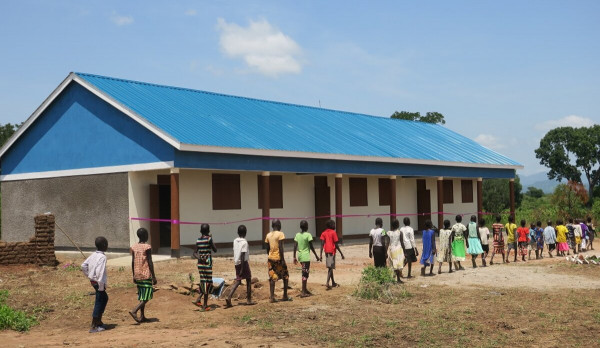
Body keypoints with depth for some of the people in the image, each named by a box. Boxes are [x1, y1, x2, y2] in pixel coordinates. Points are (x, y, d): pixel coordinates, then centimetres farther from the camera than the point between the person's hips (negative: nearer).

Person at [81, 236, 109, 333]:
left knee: (104, 298, 23)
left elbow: (83, 265, 10)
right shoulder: (102, 257, -19)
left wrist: (89, 276, 18)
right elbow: (100, 272, -26)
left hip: (93, 280, 9)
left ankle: (98, 321, 28)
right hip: (99, 282, -9)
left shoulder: (93, 255, 6)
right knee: (99, 303, -1)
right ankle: (93, 327, 3)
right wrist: (101, 287, -22)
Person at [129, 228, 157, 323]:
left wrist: (133, 276, 18)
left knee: (141, 296, 15)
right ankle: (134, 311, -20)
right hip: (146, 275, -7)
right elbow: (150, 263, -13)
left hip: (137, 276, 7)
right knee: (146, 297, -3)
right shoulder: (147, 247, -12)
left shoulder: (134, 247, 6)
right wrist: (153, 277, -8)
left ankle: (142, 316, 15)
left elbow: (133, 262, 9)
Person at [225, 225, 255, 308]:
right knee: (248, 280, 9)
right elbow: (243, 255, -20)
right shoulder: (244, 242, -16)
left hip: (236, 263, 7)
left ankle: (229, 298, -8)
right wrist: (242, 269, -19)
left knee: (237, 281, 8)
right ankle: (248, 300, 15)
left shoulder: (235, 241, 6)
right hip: (244, 263, -7)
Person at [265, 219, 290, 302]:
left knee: (272, 278, 5)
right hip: (278, 258, -5)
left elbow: (267, 248, 12)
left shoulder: (268, 235, 8)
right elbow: (281, 248, -15)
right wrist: (283, 260, -15)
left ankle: (272, 297, -2)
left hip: (270, 258, 5)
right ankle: (285, 296, 14)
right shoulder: (280, 234, -9)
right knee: (285, 276, 11)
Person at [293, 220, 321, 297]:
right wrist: (316, 256, 0)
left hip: (300, 256, 6)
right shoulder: (308, 235, -10)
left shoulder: (297, 235, 6)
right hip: (306, 257, -6)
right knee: (305, 274, -4)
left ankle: (305, 289, 26)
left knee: (304, 273, 19)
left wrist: (294, 257, 8)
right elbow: (311, 247, -9)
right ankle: (303, 292, -5)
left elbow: (295, 247, 4)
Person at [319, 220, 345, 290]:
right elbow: (336, 245, -11)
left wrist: (321, 254, -1)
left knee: (330, 267, 15)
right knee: (331, 267, -7)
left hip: (326, 252, 6)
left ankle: (333, 283, 25)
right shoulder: (333, 232, -8)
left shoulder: (324, 233, 7)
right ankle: (327, 282, -22)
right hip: (332, 251, -6)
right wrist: (341, 254, -5)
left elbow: (322, 244, 0)